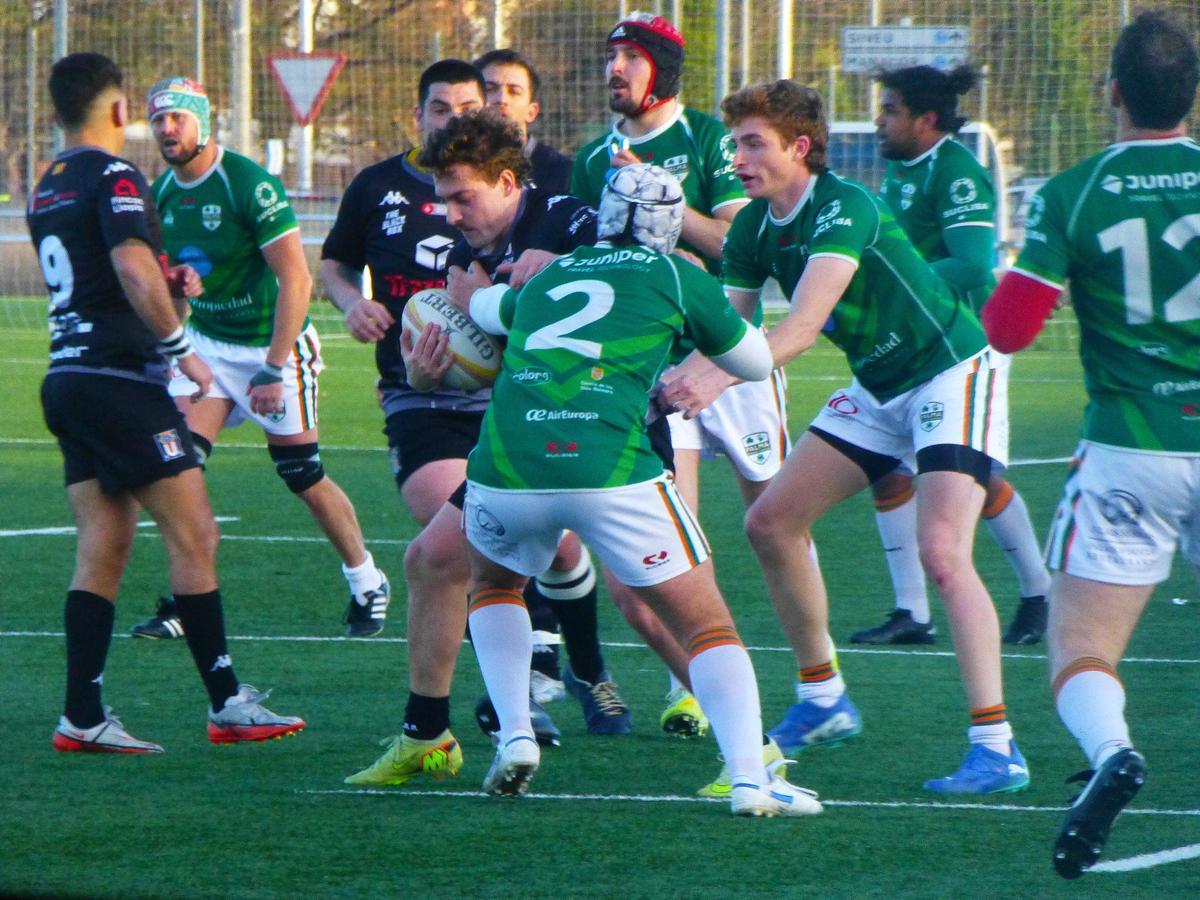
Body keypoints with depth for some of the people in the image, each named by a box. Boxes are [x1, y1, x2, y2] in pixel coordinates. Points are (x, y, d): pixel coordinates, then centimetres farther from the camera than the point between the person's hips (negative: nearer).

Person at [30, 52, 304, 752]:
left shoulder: (47, 190, 17)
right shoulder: (113, 176, -11)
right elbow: (133, 267, -23)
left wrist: (168, 283, 33)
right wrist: (181, 346, -14)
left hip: (67, 378, 9)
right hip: (121, 379, -9)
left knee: (104, 548, 7)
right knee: (193, 534, -4)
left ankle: (83, 717, 1)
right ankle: (227, 704, -3)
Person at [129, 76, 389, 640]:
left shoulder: (249, 184, -21)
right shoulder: (162, 192, 1)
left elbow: (295, 280, -21)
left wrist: (274, 370, -23)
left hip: (272, 343, -6)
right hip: (206, 341, 6)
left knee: (303, 477, -1)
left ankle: (367, 585, 20)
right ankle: (185, 601, -5)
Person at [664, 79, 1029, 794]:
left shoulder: (844, 208, -26)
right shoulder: (755, 227, -1)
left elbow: (801, 328, -37)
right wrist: (679, 383, -21)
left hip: (952, 373, -9)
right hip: (878, 388, 9)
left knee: (942, 553, -23)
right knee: (771, 522, 4)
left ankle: (997, 748, -22)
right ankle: (824, 702, 18)